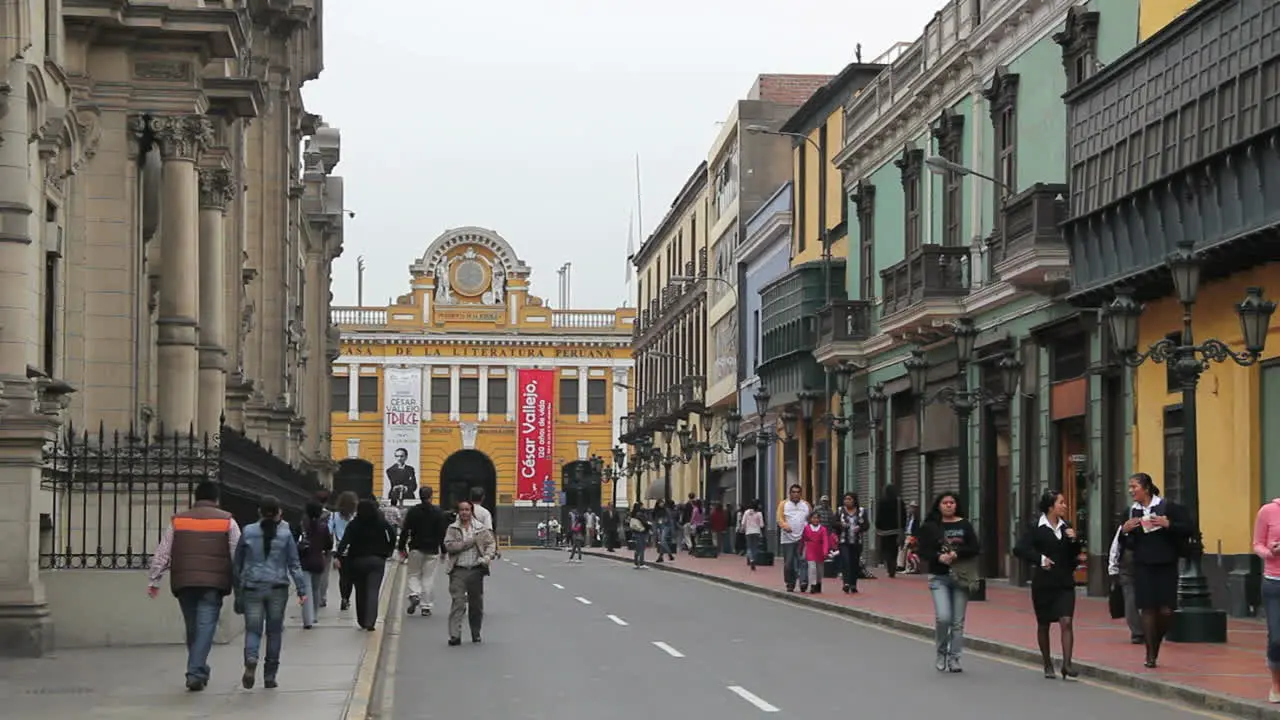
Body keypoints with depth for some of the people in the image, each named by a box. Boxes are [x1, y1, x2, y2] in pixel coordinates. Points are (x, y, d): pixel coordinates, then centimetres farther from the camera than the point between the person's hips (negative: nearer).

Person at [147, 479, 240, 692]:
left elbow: (162, 553, 8)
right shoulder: (226, 521, 5)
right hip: (213, 584, -3)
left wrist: (154, 580, 11)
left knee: (192, 628, 14)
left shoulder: (177, 520, 10)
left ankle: (198, 671, 23)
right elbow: (237, 555, 3)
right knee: (206, 627, -4)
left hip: (184, 583, 3)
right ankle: (196, 672, -15)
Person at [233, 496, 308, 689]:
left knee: (253, 629, 1)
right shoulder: (285, 534, -1)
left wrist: (237, 591, 16)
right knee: (274, 631, 10)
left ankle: (251, 661, -28)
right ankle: (269, 675, 11)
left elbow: (238, 564, 6)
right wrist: (302, 590, 3)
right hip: (277, 588, 0)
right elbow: (294, 564, 0)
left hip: (252, 588, 0)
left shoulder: (248, 533, 1)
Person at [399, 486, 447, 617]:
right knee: (429, 578, 4)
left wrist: (402, 548, 3)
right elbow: (442, 533, -2)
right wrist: (443, 551, 5)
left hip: (415, 548, 0)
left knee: (414, 574, 14)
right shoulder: (438, 512, -2)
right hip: (432, 550, 0)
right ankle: (426, 606, 3)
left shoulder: (412, 511, -2)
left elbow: (405, 531, -3)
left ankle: (414, 595, -11)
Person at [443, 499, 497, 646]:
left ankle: (476, 633, 24)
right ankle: (454, 635, -13)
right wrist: (468, 542, -12)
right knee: (457, 602, -11)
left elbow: (491, 543, 6)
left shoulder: (481, 529, 7)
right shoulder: (452, 529, 3)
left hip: (476, 569, 2)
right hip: (458, 570, -2)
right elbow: (449, 545, -9)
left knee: (476, 603, 10)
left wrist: (487, 557, -12)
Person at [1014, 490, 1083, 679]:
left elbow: (1074, 554, 14)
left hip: (1065, 582, 3)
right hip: (1044, 583, -3)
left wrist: (1074, 540, -5)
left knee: (1066, 621, -12)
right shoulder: (1037, 528, -6)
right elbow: (1019, 549, -12)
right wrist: (1040, 559, -20)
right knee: (1043, 624, 8)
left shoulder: (1066, 526, 8)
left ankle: (1067, 664, -15)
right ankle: (1047, 665, 21)